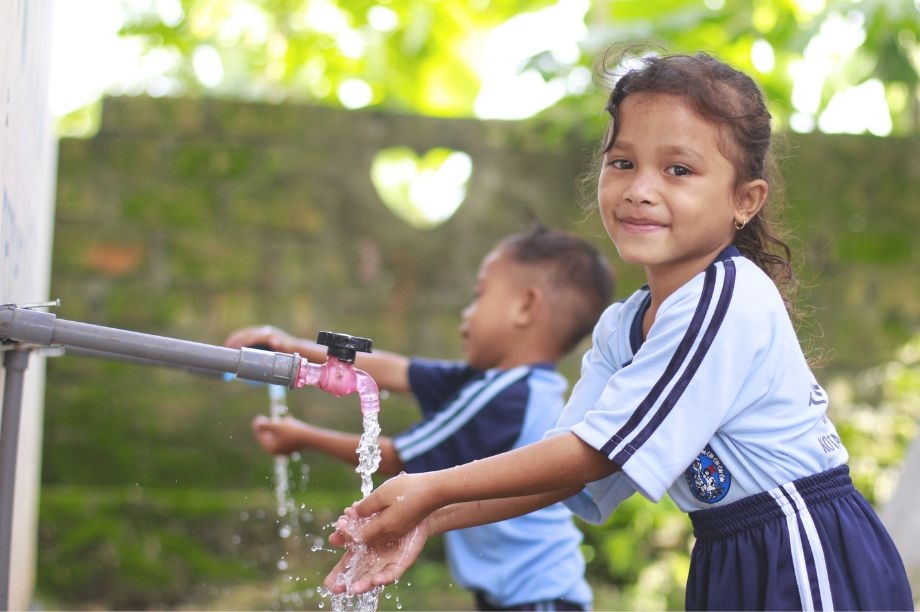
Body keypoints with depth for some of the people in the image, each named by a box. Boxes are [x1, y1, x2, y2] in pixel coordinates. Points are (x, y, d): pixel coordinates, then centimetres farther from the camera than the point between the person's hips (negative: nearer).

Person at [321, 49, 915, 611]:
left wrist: (433, 490, -16)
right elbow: (574, 464, 2)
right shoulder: (622, 327, 5)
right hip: (728, 564, 8)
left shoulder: (727, 304, -22)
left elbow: (597, 454, -21)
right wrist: (430, 520, -10)